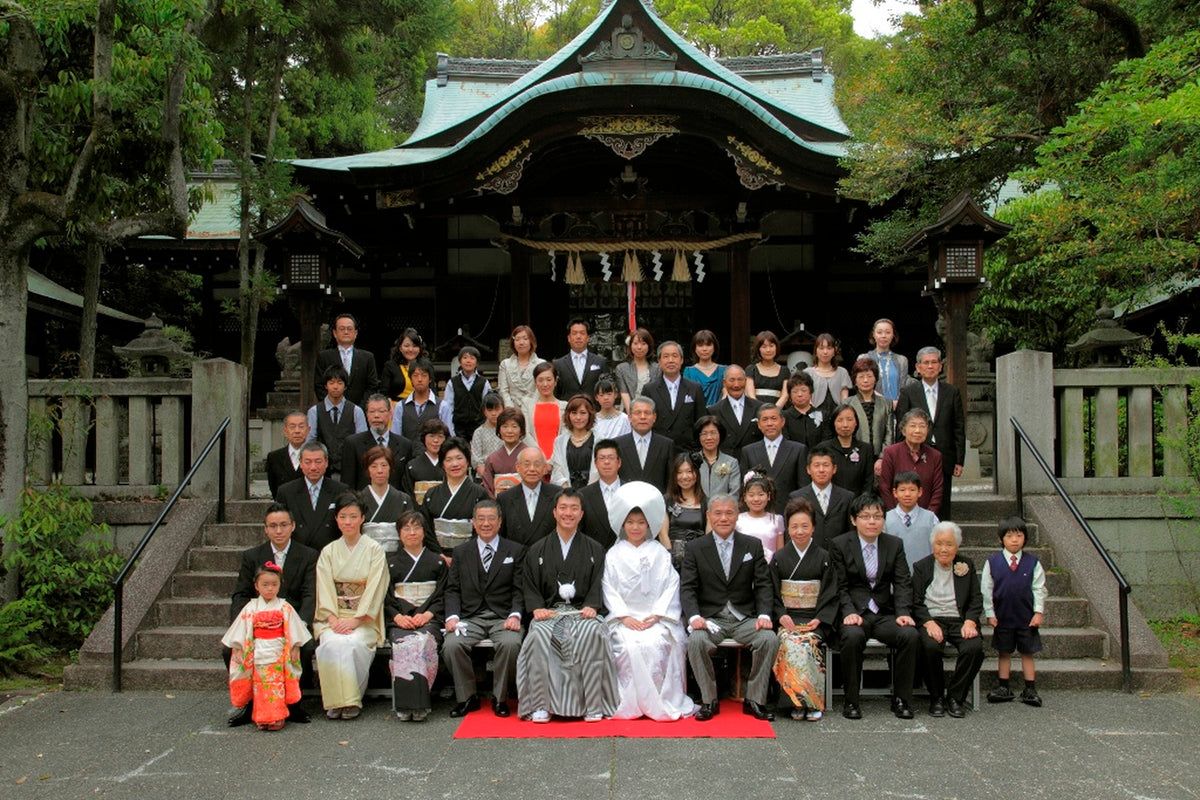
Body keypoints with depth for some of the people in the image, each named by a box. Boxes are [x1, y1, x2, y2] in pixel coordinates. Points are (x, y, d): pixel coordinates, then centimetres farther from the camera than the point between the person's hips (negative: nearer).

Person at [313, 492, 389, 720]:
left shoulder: (374, 550, 4)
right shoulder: (328, 552, 13)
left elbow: (375, 589, -5)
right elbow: (325, 590, 3)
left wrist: (355, 620, -16)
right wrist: (333, 619, -13)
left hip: (365, 619, -2)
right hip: (333, 618, 2)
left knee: (353, 643, -32)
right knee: (332, 644, -30)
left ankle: (352, 701, -16)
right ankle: (336, 700, -20)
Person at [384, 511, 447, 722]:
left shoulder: (437, 561, 17)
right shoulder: (391, 562, 19)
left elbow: (442, 596, 10)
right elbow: (385, 598, 12)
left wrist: (427, 614, -9)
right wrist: (398, 616, -8)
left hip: (429, 619, -1)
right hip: (399, 620, 1)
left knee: (422, 642, -34)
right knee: (403, 644, -33)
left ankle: (418, 704, -33)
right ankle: (403, 705, -34)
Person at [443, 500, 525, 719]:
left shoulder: (515, 551, 11)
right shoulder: (461, 552, 17)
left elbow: (519, 590, 4)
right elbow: (453, 589, 11)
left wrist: (515, 615, -14)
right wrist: (452, 616, -8)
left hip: (503, 617, -2)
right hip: (470, 617, 2)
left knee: (511, 644, -33)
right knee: (451, 645, -27)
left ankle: (500, 698, -11)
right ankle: (467, 697, -6)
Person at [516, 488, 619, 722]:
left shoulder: (594, 550, 17)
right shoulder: (537, 550, 18)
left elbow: (598, 583, 8)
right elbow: (529, 585, 12)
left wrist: (591, 606, -11)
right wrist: (537, 608, -7)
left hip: (582, 611, 0)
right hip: (549, 611, 0)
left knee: (593, 633, -35)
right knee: (539, 634, -34)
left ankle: (593, 705, -26)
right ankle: (540, 704, -25)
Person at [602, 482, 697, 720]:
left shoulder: (659, 553, 10)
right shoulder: (614, 554, 11)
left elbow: (670, 586, 3)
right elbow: (609, 588, 5)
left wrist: (656, 616, -9)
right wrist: (624, 617, -8)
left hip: (656, 617, 0)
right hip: (624, 617, 0)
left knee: (654, 645, -30)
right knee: (629, 646, -29)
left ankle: (661, 702, -17)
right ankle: (631, 703, -18)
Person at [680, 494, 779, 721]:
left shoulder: (753, 545, 9)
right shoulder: (695, 548, 5)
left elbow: (763, 585, 4)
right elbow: (687, 587, -2)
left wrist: (764, 614, -14)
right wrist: (694, 616, -21)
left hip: (745, 617, 1)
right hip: (710, 617, -1)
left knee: (769, 640, -27)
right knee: (696, 641, -31)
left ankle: (754, 700, -10)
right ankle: (709, 700, -13)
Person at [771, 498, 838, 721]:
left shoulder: (823, 558, 9)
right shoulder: (779, 558, 12)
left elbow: (831, 595, 5)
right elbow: (773, 594, 9)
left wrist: (820, 620, -10)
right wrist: (781, 616, -10)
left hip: (815, 620, -1)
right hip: (787, 618, 1)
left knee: (807, 643, -32)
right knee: (790, 643, -31)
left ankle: (813, 701, -19)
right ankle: (797, 703, -22)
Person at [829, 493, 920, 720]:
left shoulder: (895, 544, 11)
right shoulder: (840, 545, 2)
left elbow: (903, 584, 4)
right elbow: (840, 586, -2)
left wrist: (903, 613, -13)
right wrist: (849, 612, -19)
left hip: (884, 613, 3)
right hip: (854, 613, -3)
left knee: (911, 635, -26)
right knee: (852, 637, -35)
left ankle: (901, 699, -9)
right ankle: (851, 701, -18)